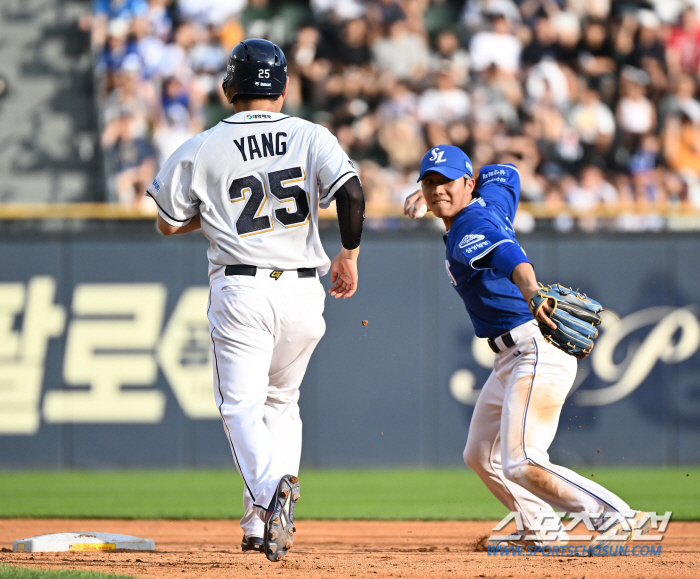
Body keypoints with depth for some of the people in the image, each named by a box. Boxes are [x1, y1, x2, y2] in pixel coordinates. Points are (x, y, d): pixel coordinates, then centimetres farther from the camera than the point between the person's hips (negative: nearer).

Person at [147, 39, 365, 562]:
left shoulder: (201, 150, 2)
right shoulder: (312, 137, 3)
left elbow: (169, 224, 10)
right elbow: (351, 191, -13)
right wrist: (349, 256, -1)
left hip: (240, 290, -3)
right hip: (303, 291, 3)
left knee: (242, 406, -4)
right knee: (281, 402, 19)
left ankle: (272, 487, -34)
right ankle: (264, 525, 12)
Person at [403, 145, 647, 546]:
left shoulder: (472, 228, -17)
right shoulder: (491, 200, 10)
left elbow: (511, 258, -39)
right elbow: (506, 173, 33)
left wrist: (531, 294, -61)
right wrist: (426, 195, 31)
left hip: (538, 352, -11)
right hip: (512, 360, 11)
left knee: (522, 466, -22)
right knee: (482, 456, 22)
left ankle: (618, 517, -19)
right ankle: (545, 530, 27)